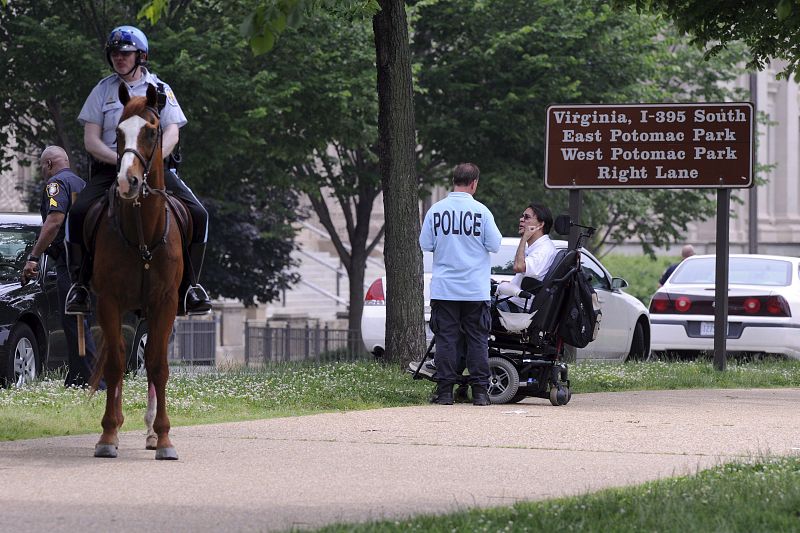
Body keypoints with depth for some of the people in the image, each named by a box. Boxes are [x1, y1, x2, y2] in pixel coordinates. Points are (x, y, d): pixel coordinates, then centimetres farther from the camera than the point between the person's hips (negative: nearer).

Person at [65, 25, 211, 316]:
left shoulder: (160, 90, 11)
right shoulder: (102, 90, 11)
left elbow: (171, 134, 0)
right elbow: (91, 140, 3)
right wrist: (120, 160, -14)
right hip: (109, 168, 0)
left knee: (197, 214, -21)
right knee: (78, 213, -26)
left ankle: (189, 285, -10)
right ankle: (80, 284, -14)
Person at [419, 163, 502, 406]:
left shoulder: (436, 210, -3)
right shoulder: (480, 211, -7)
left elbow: (425, 244, 1)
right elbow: (494, 245, -4)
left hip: (443, 288, 1)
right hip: (475, 289, -1)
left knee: (445, 338, 4)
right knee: (477, 340, 6)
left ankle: (445, 390, 2)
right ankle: (480, 390, 4)